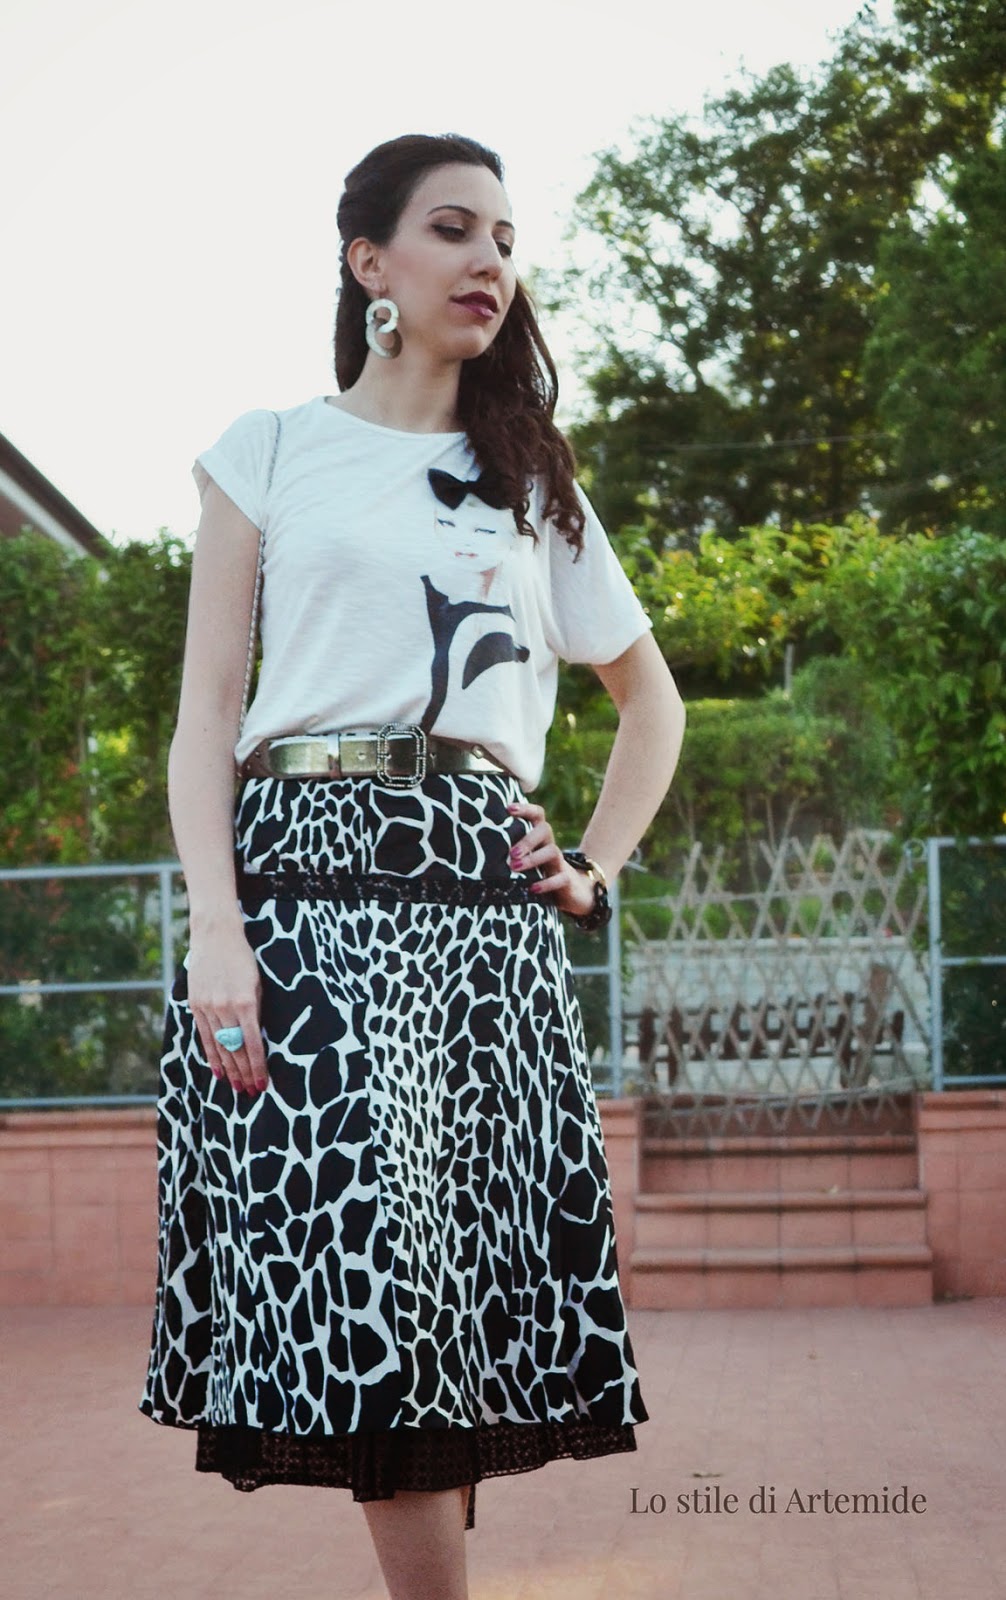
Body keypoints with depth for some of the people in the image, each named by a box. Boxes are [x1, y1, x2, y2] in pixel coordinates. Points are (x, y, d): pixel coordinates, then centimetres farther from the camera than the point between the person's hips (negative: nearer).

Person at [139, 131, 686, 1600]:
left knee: (477, 1291, -4)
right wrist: (214, 921, -11)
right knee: (369, 1273, -14)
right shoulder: (273, 452, 12)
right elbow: (207, 706, 4)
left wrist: (598, 869, 13)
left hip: (484, 898, 3)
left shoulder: (535, 484, 21)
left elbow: (652, 701, 30)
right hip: (310, 874, -3)